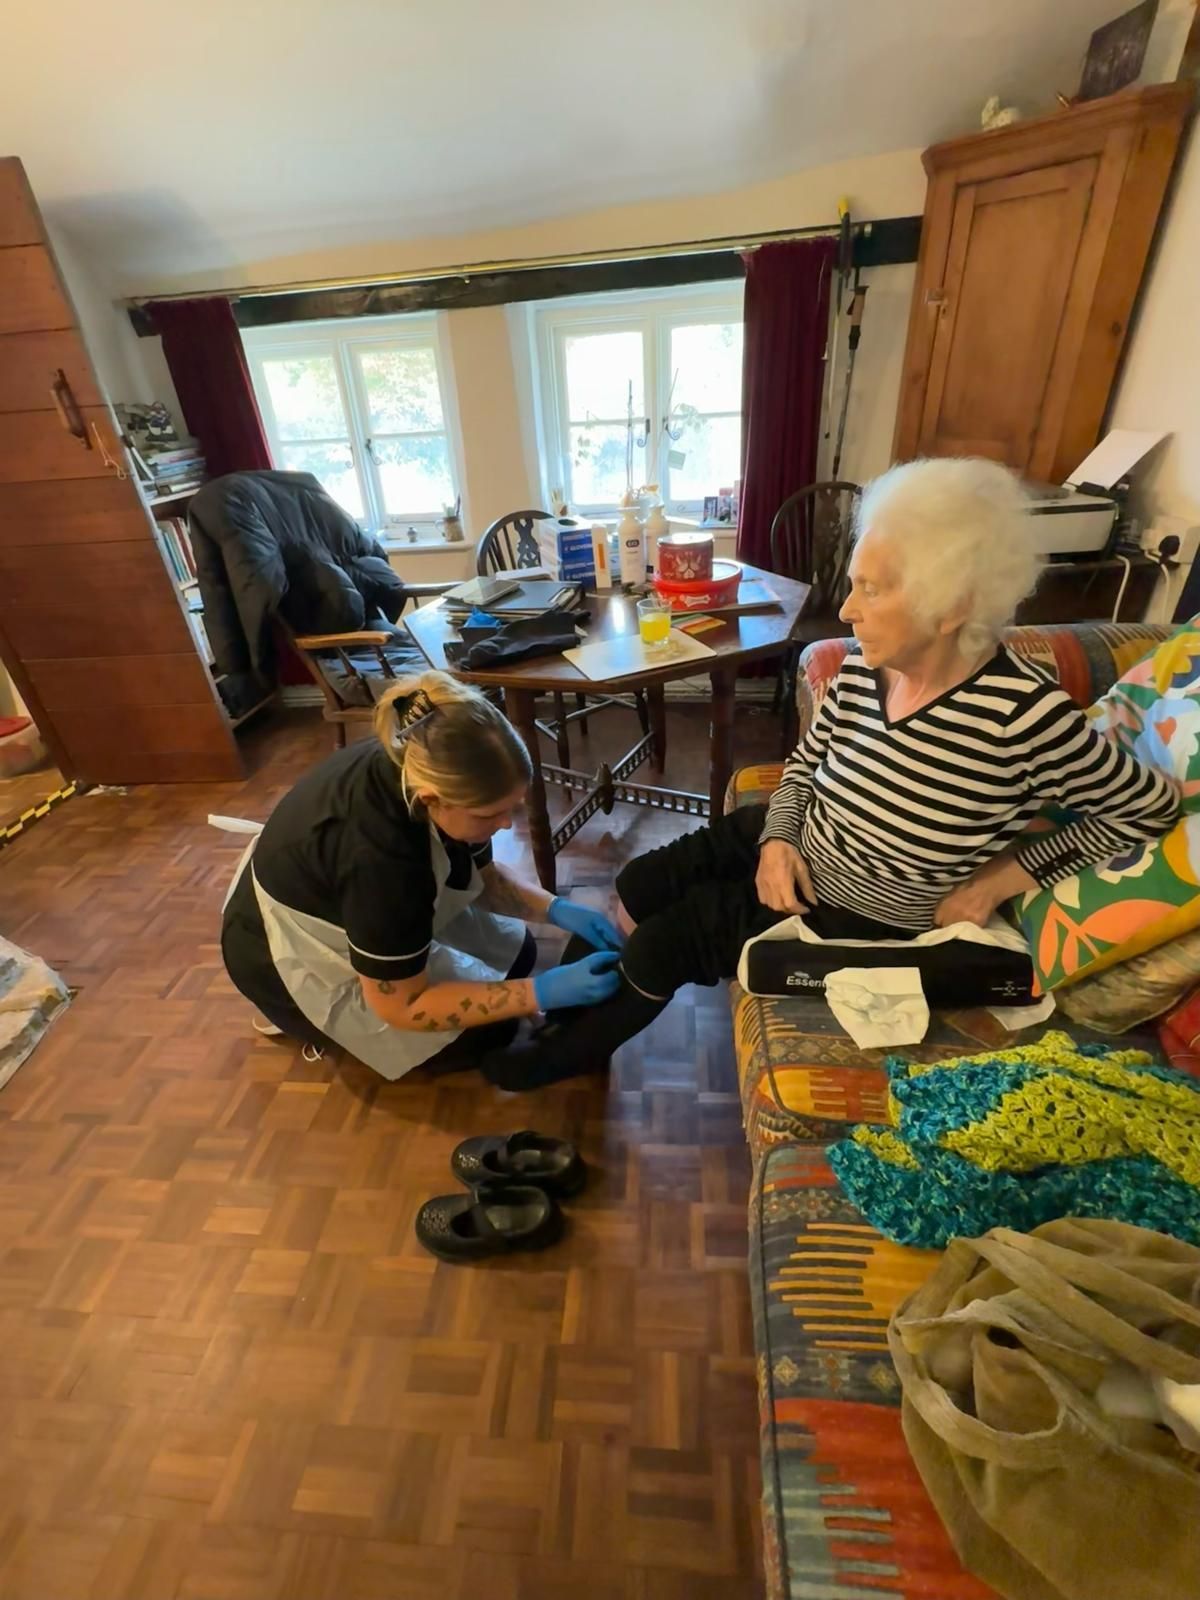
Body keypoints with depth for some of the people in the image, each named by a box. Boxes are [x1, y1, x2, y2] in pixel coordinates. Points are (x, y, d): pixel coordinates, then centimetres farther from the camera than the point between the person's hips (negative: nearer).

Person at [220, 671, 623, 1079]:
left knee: (515, 954, 8)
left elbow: (482, 874, -2)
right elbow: (403, 1004, -29)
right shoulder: (377, 854, -42)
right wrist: (543, 993, -31)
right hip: (292, 952, -7)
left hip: (335, 906, 7)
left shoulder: (418, 766, -20)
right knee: (483, 1033, -4)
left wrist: (557, 910, -17)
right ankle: (297, 1013, 8)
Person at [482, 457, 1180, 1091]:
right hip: (794, 850, 5)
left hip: (865, 921, -5)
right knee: (636, 886, 0)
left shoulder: (1025, 717, -28)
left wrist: (997, 881, -14)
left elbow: (1155, 806, -12)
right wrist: (777, 839, -13)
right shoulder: (861, 672, -12)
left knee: (663, 941, -6)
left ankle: (571, 1051, 25)